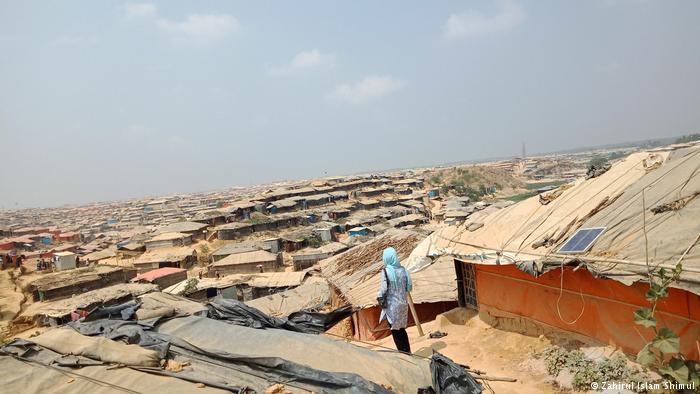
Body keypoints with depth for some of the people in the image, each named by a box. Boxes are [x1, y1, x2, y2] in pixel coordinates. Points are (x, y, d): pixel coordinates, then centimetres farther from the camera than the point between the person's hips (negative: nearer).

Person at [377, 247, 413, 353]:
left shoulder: (386, 271, -17)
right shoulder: (402, 269, -3)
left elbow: (384, 289, -17)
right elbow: (409, 287, 3)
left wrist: (380, 298, 0)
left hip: (392, 305, -5)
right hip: (403, 303, 5)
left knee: (395, 331, 10)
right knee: (401, 329, 21)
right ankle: (407, 351, 28)